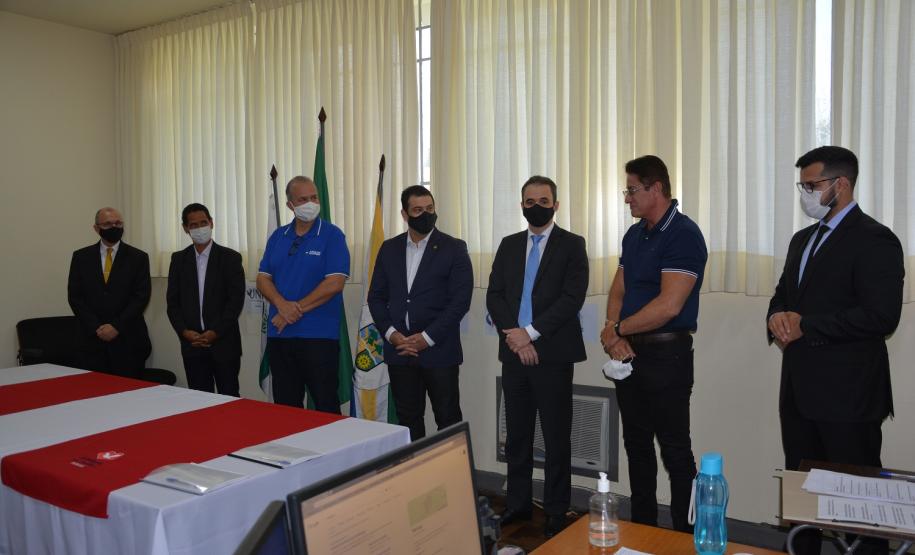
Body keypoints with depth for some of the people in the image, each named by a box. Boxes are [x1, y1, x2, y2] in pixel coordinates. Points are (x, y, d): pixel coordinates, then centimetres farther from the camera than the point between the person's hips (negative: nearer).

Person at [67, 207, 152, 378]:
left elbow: (141, 297, -3)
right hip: (92, 338, 1)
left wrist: (117, 326, -11)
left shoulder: (138, 258, 3)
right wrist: (97, 327, -7)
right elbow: (75, 296, 4)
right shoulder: (81, 257, 8)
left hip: (128, 340, -1)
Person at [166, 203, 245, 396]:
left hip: (224, 343, -3)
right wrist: (184, 332, -6)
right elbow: (172, 301, 8)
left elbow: (236, 300, -7)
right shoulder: (179, 259, 9)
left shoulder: (230, 258, -1)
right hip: (191, 344, 3)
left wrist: (215, 333, -13)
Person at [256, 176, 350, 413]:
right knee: (286, 406, 14)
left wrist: (297, 309, -13)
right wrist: (282, 305, -12)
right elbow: (263, 278, 8)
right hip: (279, 334, 5)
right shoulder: (278, 236, 11)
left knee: (326, 406, 1)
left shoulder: (332, 235, -4)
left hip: (319, 336, -5)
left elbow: (335, 283, -13)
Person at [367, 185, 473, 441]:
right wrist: (390, 333, -6)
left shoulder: (454, 248, -2)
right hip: (399, 350, 4)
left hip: (439, 350, -3)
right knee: (408, 418, 11)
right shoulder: (389, 248, 9)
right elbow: (376, 297, 10)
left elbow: (461, 300, -8)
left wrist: (428, 338, -13)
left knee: (448, 419, 3)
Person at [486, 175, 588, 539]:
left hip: (552, 354, -4)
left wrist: (530, 332, -15)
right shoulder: (508, 245, 13)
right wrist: (514, 335, -9)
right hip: (514, 352, 4)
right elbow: (494, 295, 6)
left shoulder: (572, 245, 0)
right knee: (516, 435, 12)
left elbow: (572, 298, -11)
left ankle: (556, 513, 15)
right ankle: (517, 504, 25)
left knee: (556, 438, 4)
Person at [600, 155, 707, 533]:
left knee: (675, 450, 2)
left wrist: (616, 329, -12)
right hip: (629, 352, 8)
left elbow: (669, 305, -22)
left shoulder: (683, 234, -14)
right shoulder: (634, 234, 12)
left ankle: (685, 536, 17)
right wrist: (613, 334, -7)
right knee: (637, 444, 16)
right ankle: (642, 527, 31)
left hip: (666, 355, -8)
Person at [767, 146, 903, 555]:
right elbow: (783, 295, 21)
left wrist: (805, 326, -17)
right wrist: (777, 317, -3)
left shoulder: (874, 240, -11)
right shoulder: (803, 239, 15)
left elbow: (882, 316, -20)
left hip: (847, 395, -8)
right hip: (800, 390, 8)